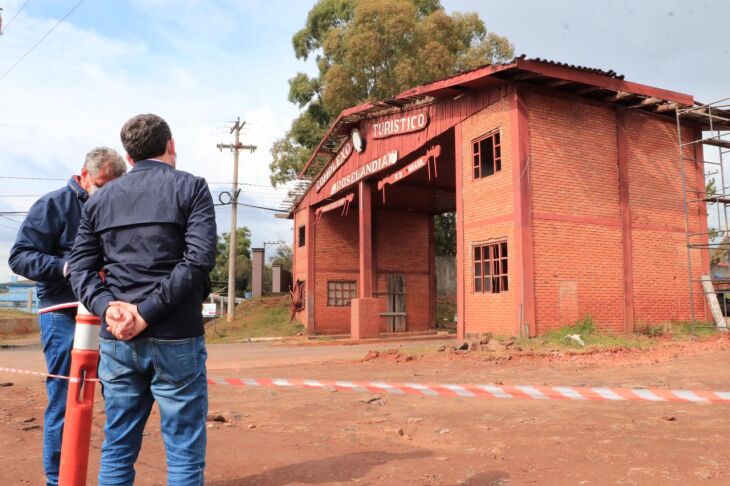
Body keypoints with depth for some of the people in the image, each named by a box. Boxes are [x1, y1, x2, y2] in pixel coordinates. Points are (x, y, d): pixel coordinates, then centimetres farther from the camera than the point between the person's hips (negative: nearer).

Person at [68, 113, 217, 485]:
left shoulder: (101, 199, 14)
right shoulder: (190, 187, 0)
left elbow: (80, 266, 7)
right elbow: (200, 258, -13)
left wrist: (107, 307, -7)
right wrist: (147, 312, -13)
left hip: (117, 341, 5)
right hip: (176, 340, -4)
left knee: (117, 449, 16)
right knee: (184, 453, 5)